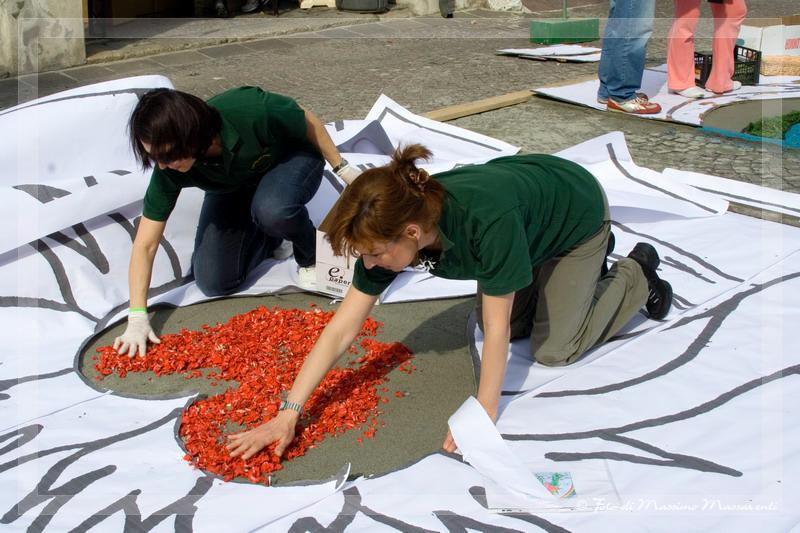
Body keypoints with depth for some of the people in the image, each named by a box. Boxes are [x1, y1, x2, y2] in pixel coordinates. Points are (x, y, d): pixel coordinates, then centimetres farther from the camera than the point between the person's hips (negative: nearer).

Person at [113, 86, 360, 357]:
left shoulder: (252, 111, -40)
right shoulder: (169, 171, -29)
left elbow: (307, 121, -19)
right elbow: (145, 245, -24)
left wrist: (342, 168, -10)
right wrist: (137, 318, -29)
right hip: (231, 190, 4)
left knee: (271, 210, -39)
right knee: (213, 282, -9)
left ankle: (312, 256, -6)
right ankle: (275, 238, 16)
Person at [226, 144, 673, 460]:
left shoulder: (487, 222, -47)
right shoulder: (392, 229, -27)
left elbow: (497, 328, -35)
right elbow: (342, 329, -25)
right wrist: (288, 414, -26)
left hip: (578, 211, -5)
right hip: (529, 203, 6)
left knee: (553, 348, -2)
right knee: (514, 323, 10)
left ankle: (636, 276, 20)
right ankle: (584, 266, 30)